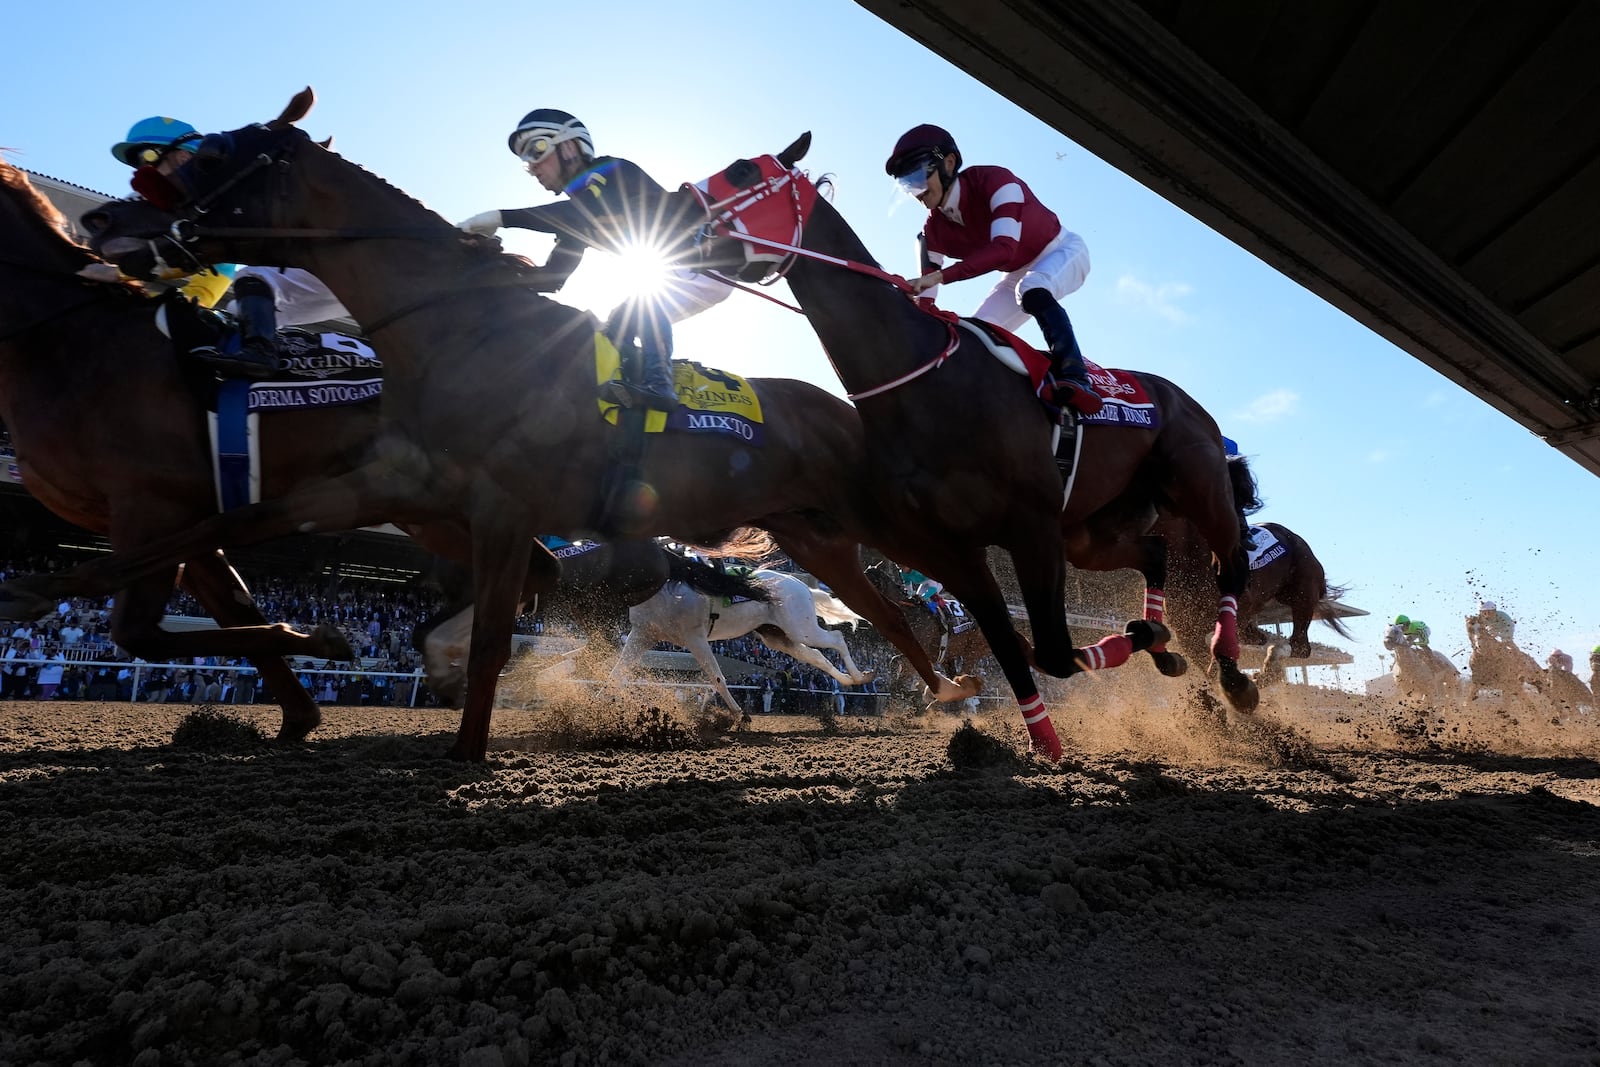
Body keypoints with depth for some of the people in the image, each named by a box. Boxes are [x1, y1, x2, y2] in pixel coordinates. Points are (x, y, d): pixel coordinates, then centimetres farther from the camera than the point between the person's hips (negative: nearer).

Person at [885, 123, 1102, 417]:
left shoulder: (994, 181, -31)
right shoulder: (933, 231, -13)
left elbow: (1004, 247, -45)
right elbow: (925, 296, -13)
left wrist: (943, 275, -55)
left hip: (1062, 252, -6)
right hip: (1019, 275, 7)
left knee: (1032, 290, -39)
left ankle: (1075, 377, -43)